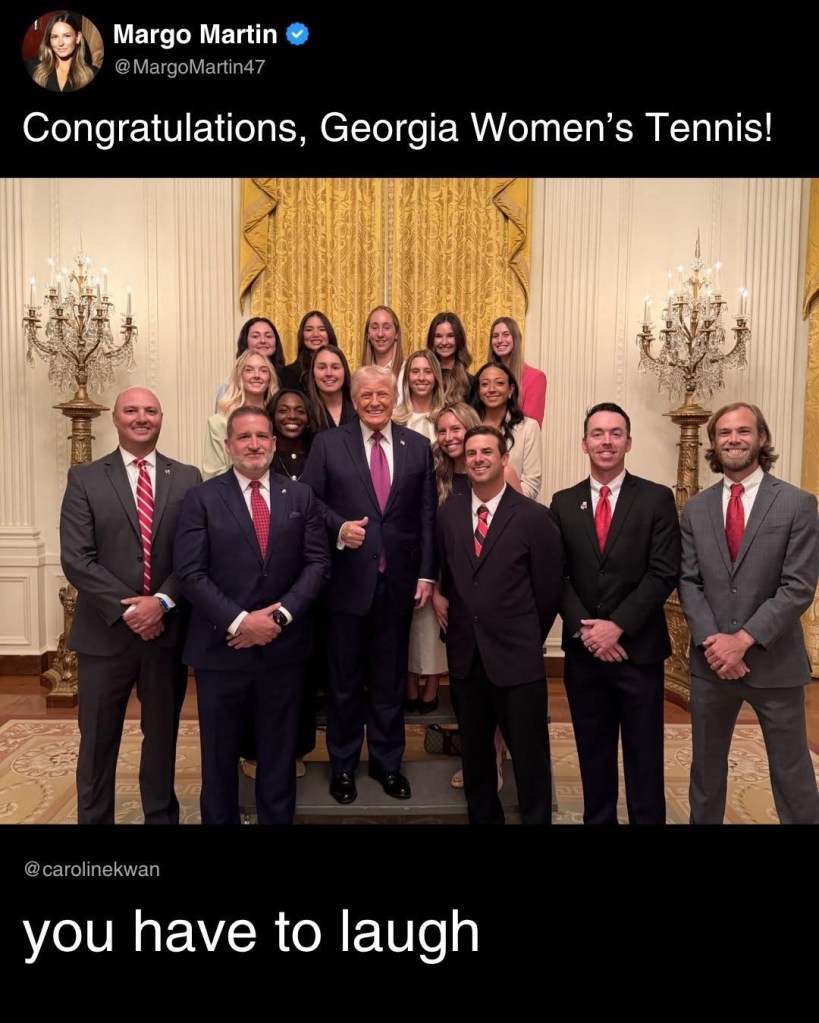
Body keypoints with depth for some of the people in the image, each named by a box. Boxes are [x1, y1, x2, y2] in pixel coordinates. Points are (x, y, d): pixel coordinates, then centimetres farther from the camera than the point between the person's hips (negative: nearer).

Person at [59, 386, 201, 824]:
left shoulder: (187, 478, 4)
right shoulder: (84, 478, 0)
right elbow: (76, 559, -8)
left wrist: (162, 602, -15)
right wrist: (127, 608, -15)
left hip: (168, 630, 1)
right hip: (105, 632, -1)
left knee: (162, 736, 16)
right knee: (98, 741, 11)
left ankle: (162, 816, 33)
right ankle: (93, 817, 31)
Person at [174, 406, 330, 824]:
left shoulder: (300, 496, 4)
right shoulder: (202, 498, -3)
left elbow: (318, 562, -1)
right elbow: (191, 572, -9)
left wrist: (281, 614, -13)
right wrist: (239, 620, -18)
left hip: (284, 646, 2)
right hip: (221, 646, -1)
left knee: (279, 753, 16)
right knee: (219, 755, 15)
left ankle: (277, 818, 34)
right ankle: (219, 819, 35)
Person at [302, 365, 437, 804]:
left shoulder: (418, 446, 5)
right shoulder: (328, 443, 0)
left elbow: (427, 515, 4)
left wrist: (426, 573, 0)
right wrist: (338, 527, -19)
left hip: (399, 581, 2)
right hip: (347, 580, -1)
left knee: (390, 679, 14)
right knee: (344, 680, 13)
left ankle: (387, 762, 32)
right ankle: (342, 764, 32)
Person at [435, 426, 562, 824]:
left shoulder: (534, 517, -8)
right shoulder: (448, 513, 4)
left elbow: (550, 589, -2)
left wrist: (528, 640, 5)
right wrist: (455, 624, 7)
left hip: (516, 658, -4)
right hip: (464, 656, 4)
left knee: (530, 759, 8)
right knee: (474, 756, 19)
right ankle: (482, 817, 38)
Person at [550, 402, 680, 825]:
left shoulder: (657, 498, -2)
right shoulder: (563, 503, 5)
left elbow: (664, 574, -9)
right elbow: (556, 575, 2)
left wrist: (617, 625, -16)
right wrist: (584, 628, -11)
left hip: (639, 648, -2)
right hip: (583, 649, 2)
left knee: (643, 757, 9)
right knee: (593, 753, 15)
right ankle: (598, 818, 31)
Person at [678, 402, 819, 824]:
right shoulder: (695, 508, 5)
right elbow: (688, 581, 1)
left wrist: (744, 639, -18)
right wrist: (711, 640, -13)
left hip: (774, 661, -3)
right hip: (711, 660, 3)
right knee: (706, 765, 17)